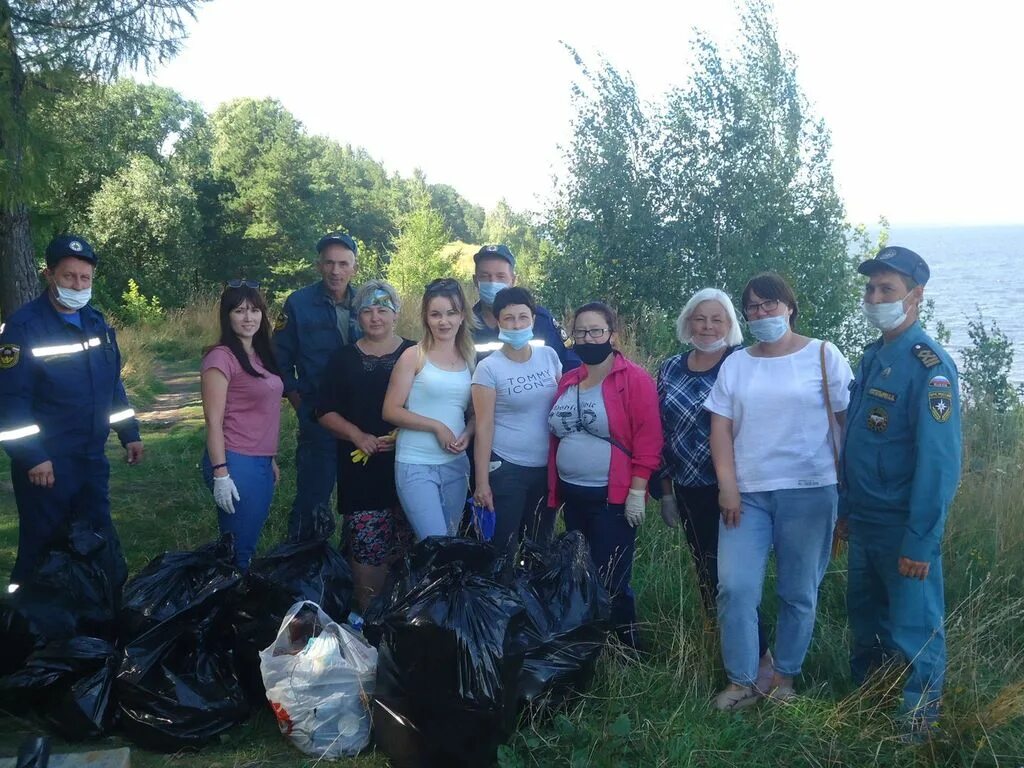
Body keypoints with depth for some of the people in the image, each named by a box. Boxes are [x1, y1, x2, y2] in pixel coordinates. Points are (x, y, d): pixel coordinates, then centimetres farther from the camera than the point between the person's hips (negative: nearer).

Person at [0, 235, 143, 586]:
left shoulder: (97, 323, 9)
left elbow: (113, 385, 18)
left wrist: (129, 434, 15)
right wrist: (31, 458, -21)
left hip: (92, 459, 7)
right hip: (44, 464, -7)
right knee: (43, 550, 3)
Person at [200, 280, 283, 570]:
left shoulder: (260, 355, 11)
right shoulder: (221, 357, -13)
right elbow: (213, 421, -15)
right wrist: (220, 473, -18)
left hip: (261, 462, 8)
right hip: (236, 463, -8)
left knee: (250, 544, 15)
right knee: (237, 549, 3)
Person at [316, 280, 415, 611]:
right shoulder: (343, 359, 9)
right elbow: (326, 413, 8)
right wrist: (358, 435, -9)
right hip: (362, 470, 0)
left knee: (405, 550, 4)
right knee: (368, 551, -4)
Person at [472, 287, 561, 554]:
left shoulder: (550, 356, 2)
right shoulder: (488, 368, -10)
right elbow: (484, 427, -10)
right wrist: (482, 482, -12)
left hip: (547, 467, 4)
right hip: (506, 469, -4)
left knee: (543, 545, 15)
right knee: (503, 547, 4)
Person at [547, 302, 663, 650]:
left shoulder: (634, 379, -9)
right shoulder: (568, 381, 11)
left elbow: (648, 441, -14)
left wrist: (637, 493, -17)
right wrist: (556, 488, 14)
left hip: (613, 498, -7)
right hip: (573, 496, 7)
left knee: (611, 580, -2)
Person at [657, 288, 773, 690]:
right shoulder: (670, 369, 6)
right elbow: (661, 433, 11)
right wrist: (666, 492, 12)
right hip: (690, 490, 5)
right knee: (705, 574, 14)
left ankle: (758, 657, 9)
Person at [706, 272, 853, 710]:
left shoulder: (823, 355, 2)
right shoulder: (735, 364, 11)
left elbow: (848, 420, 2)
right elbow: (720, 427, 7)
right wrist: (727, 486, -4)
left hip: (809, 491, -2)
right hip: (747, 492, 2)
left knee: (798, 592, 6)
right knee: (734, 588, -5)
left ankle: (785, 679, 23)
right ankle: (741, 682, 9)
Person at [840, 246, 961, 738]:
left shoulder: (928, 364, -17)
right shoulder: (872, 357, 9)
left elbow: (939, 461, -21)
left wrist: (921, 541, -22)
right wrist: (847, 509, 15)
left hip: (904, 528, -8)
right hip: (864, 521, 8)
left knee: (913, 629, 5)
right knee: (864, 615, 20)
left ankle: (916, 729, 22)